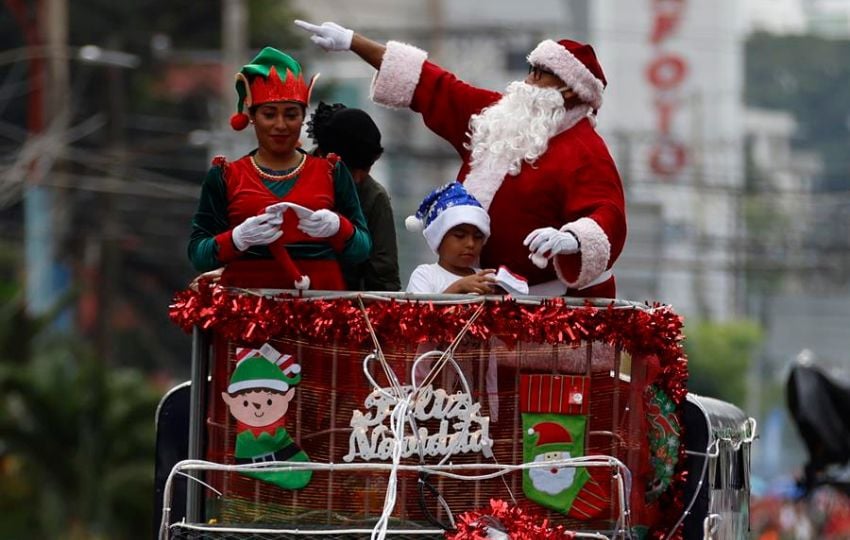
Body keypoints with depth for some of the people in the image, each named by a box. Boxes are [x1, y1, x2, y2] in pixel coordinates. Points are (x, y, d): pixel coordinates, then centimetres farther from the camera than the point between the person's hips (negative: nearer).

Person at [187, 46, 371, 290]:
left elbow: (362, 249, 11)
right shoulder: (224, 177, 11)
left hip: (319, 296, 1)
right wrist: (238, 239, -13)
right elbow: (198, 254, 5)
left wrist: (337, 227, -8)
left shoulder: (331, 173, 14)